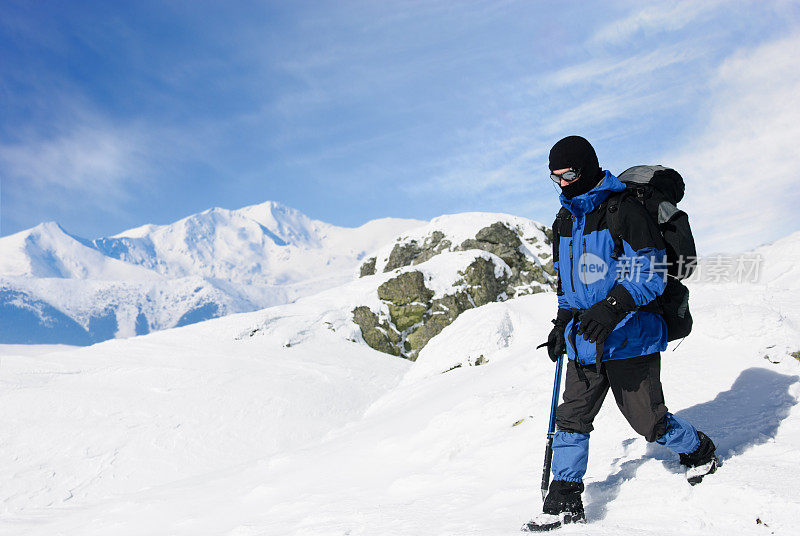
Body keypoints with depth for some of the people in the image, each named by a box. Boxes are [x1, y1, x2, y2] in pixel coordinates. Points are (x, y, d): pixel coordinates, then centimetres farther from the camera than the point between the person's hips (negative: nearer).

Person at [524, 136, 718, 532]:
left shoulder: (624, 211, -13)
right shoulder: (564, 220, 13)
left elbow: (650, 271, -18)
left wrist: (614, 306, -31)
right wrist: (562, 323, 20)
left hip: (629, 335, -7)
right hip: (584, 340, 7)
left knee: (648, 421, 5)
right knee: (571, 417, 3)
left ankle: (699, 451, 34)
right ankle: (564, 501, 11)